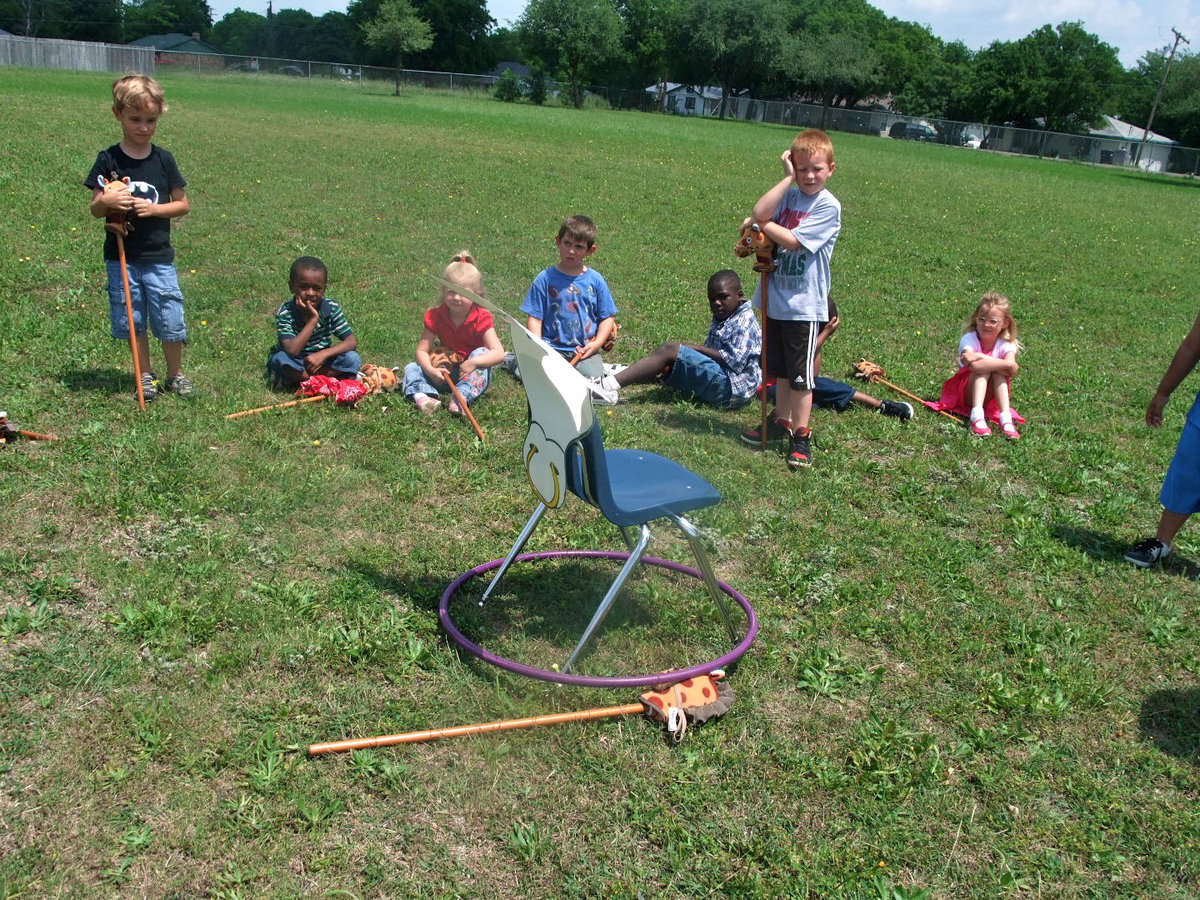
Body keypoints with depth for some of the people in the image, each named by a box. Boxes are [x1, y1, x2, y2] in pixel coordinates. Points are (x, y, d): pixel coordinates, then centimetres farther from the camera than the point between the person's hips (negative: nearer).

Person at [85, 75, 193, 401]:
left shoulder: (163, 159, 1)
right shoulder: (108, 160, -2)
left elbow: (183, 204, 4)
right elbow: (94, 209, 0)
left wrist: (154, 208, -13)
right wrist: (107, 202, -22)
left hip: (158, 256, 0)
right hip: (121, 257, 0)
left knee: (170, 320, 1)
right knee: (133, 320, 9)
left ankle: (175, 374, 21)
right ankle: (145, 376, 25)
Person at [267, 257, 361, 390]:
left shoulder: (331, 308, -14)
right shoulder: (284, 313, -22)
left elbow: (352, 342, -17)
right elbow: (292, 350, -35)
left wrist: (323, 354, -31)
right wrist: (312, 319, -35)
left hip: (319, 360, 3)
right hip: (295, 363, -3)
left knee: (353, 359, -23)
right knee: (280, 359, -35)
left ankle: (294, 380, -21)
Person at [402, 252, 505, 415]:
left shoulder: (481, 319, -16)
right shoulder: (435, 316, -9)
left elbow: (499, 354, -27)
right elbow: (422, 350, -11)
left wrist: (473, 362, -42)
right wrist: (430, 370, -32)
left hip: (471, 373, -3)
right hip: (445, 372, 3)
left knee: (481, 353, -30)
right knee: (411, 368, -12)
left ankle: (462, 397, -45)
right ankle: (422, 395, -42)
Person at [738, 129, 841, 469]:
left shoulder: (828, 206, -11)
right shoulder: (788, 195, 4)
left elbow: (792, 240, -20)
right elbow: (758, 213, -16)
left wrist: (762, 224, -7)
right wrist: (788, 178, -14)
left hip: (803, 304, -6)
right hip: (774, 297, 6)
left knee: (801, 374, 2)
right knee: (778, 368, 19)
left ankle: (801, 434, 14)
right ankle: (782, 419, 36)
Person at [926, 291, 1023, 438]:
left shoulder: (1007, 344, -9)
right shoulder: (969, 339, -16)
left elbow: (1012, 371, -32)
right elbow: (973, 366, -38)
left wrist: (979, 357, -35)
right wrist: (1006, 364, -41)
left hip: (991, 397, 2)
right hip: (966, 394, -1)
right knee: (982, 368, -28)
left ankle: (1006, 419, -37)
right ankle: (977, 416, -41)